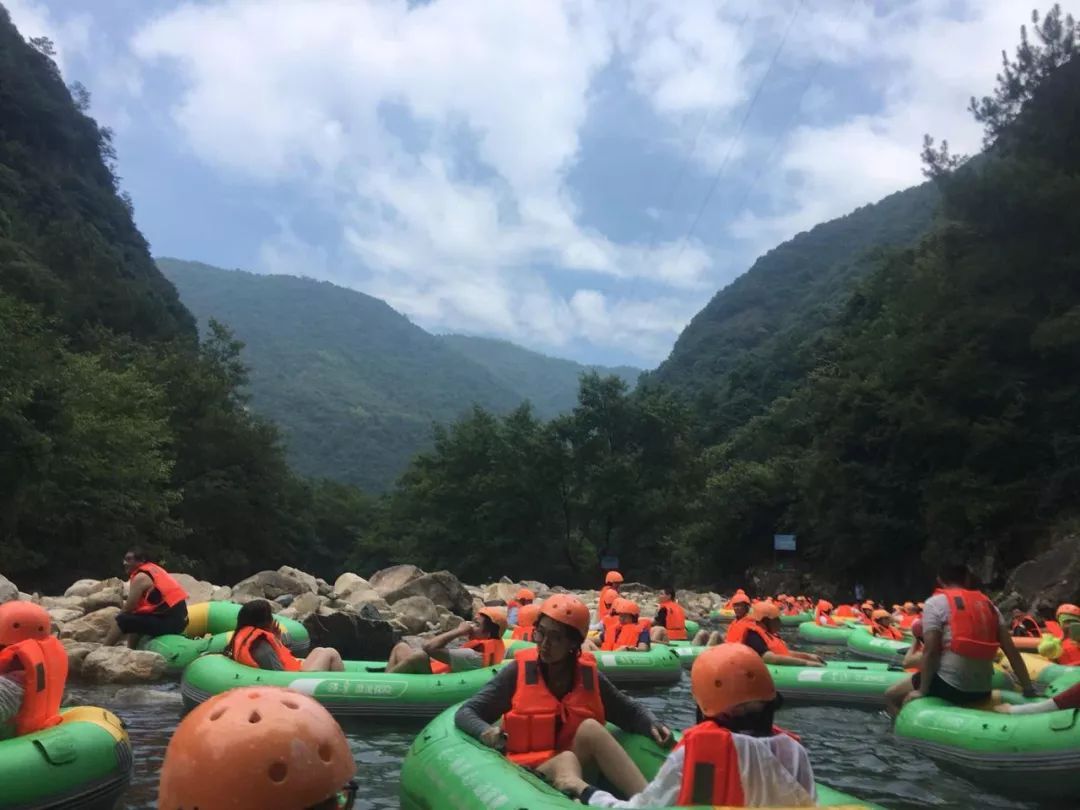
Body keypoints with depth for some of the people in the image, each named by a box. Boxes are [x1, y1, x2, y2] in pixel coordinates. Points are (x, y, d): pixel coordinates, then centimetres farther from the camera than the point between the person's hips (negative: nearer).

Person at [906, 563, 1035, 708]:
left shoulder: (936, 603, -3)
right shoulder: (988, 604, 14)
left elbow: (930, 651, -11)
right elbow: (1012, 651, 9)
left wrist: (922, 691, -5)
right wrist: (1028, 689, 14)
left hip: (949, 686, -6)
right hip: (983, 691, 6)